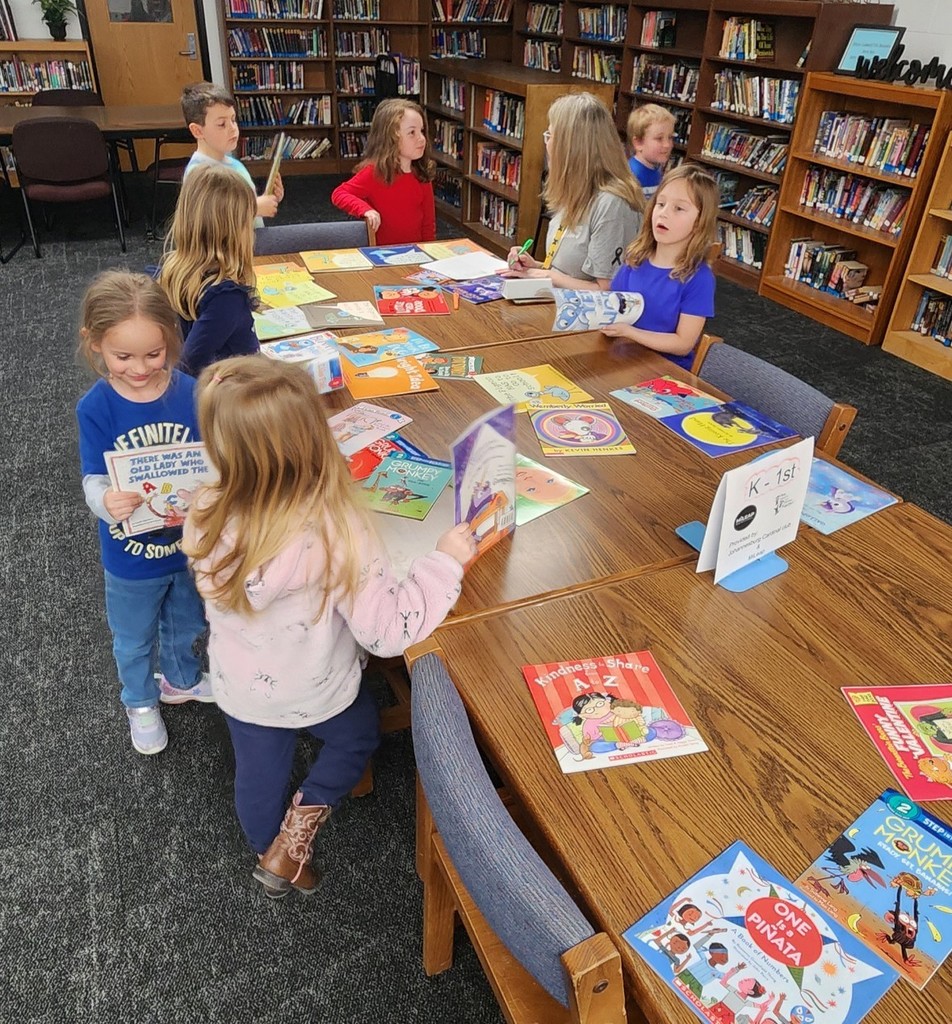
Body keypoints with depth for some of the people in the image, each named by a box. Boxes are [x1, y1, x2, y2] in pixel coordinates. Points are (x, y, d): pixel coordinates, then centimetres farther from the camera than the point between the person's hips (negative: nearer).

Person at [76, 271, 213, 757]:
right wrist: (107, 501, -43)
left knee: (186, 624, 29)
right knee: (134, 640, 24)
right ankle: (141, 702, 53)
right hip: (130, 555, -1)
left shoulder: (190, 393, -18)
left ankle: (181, 680, 59)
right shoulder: (95, 408, -20)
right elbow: (94, 480, -21)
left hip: (191, 542, 2)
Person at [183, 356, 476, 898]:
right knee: (358, 736, 31)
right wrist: (445, 562, -21)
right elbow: (389, 629, -31)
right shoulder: (334, 534, -39)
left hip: (240, 689, 4)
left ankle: (272, 853, 55)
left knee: (259, 772, 29)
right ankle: (298, 829, 27)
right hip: (317, 693, -3)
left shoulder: (208, 514, -25)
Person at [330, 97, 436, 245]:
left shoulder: (422, 176, 7)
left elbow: (429, 221, 12)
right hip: (382, 251, -3)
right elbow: (338, 194, -7)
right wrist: (365, 209, -22)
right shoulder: (374, 172, -7)